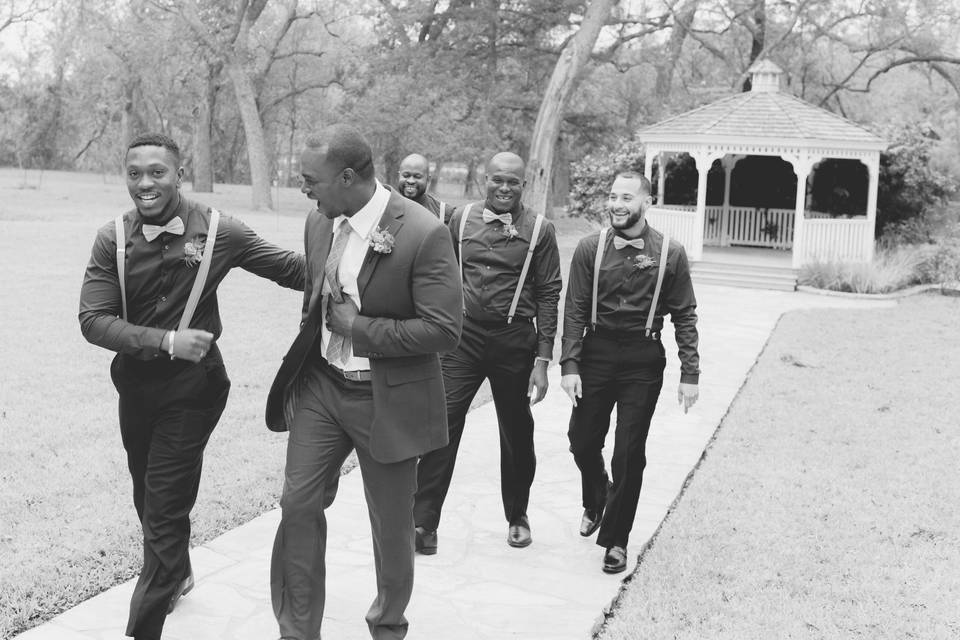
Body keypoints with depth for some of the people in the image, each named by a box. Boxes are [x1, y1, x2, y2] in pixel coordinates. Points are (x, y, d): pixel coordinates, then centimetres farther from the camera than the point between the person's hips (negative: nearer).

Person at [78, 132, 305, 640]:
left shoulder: (217, 231, -11)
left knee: (165, 507, -3)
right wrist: (166, 341, -24)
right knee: (148, 497, 21)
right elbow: (93, 320, -13)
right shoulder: (112, 240, -6)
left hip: (191, 384, -4)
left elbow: (293, 269, -3)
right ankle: (177, 574, 49)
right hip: (135, 382, 4)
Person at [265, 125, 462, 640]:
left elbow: (444, 330, -22)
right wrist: (298, 374, 13)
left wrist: (359, 327, -20)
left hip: (386, 399, -5)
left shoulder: (423, 234, -21)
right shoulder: (319, 222, 1)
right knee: (298, 504, 3)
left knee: (390, 525, 10)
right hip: (321, 385, 5)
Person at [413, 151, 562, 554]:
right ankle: (424, 522, 1)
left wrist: (542, 359, -6)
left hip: (514, 340, -1)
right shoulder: (462, 219, 6)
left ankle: (517, 516, 32)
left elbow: (548, 295, -2)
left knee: (516, 433, 11)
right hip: (462, 335, 1)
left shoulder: (539, 230, -1)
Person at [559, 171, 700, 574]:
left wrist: (689, 374, -4)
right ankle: (595, 501, 40)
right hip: (596, 352, 2)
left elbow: (684, 316, 0)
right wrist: (569, 365, -9)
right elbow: (575, 310, -1)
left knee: (630, 451, 1)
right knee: (582, 439, 7)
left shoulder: (670, 253, -4)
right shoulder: (590, 248, -1)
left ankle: (616, 539, 17)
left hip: (643, 360, -1)